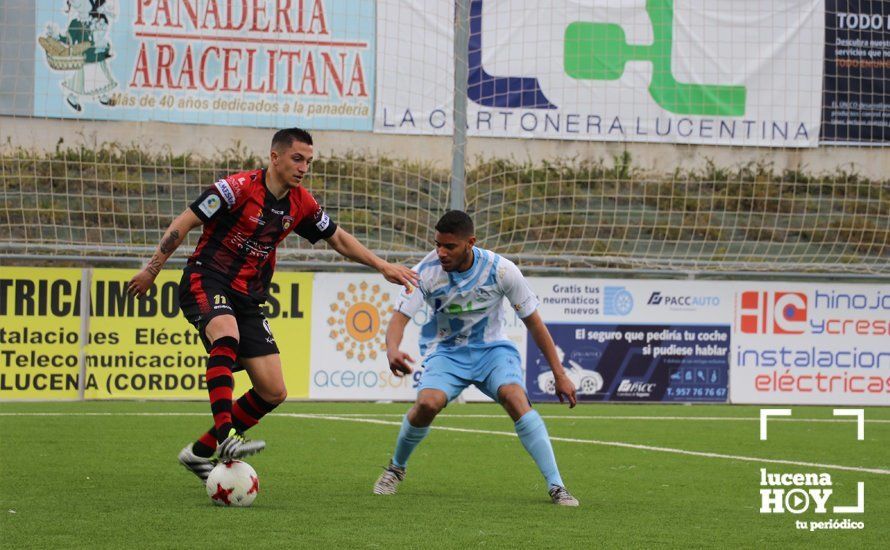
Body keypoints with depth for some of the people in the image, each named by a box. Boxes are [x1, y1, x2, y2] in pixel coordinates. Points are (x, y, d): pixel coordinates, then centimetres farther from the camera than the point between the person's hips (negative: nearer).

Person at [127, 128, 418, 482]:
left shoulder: (301, 204, 6)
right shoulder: (239, 187, -13)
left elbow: (339, 239, 21)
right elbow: (184, 223, -9)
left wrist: (383, 267, 16)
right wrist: (152, 270, -8)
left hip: (248, 298, 7)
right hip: (206, 281, -7)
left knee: (273, 392, -2)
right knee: (226, 338, -40)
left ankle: (200, 453, 11)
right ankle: (225, 437, -47)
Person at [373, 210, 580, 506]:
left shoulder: (501, 270, -18)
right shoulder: (426, 272, -19)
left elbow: (533, 321, -7)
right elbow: (400, 317, -20)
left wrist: (560, 374, -5)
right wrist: (392, 351, -45)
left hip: (491, 348, 0)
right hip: (445, 350, 0)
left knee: (515, 398, -29)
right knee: (428, 403, -28)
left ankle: (556, 487, -25)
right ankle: (396, 469, 2)